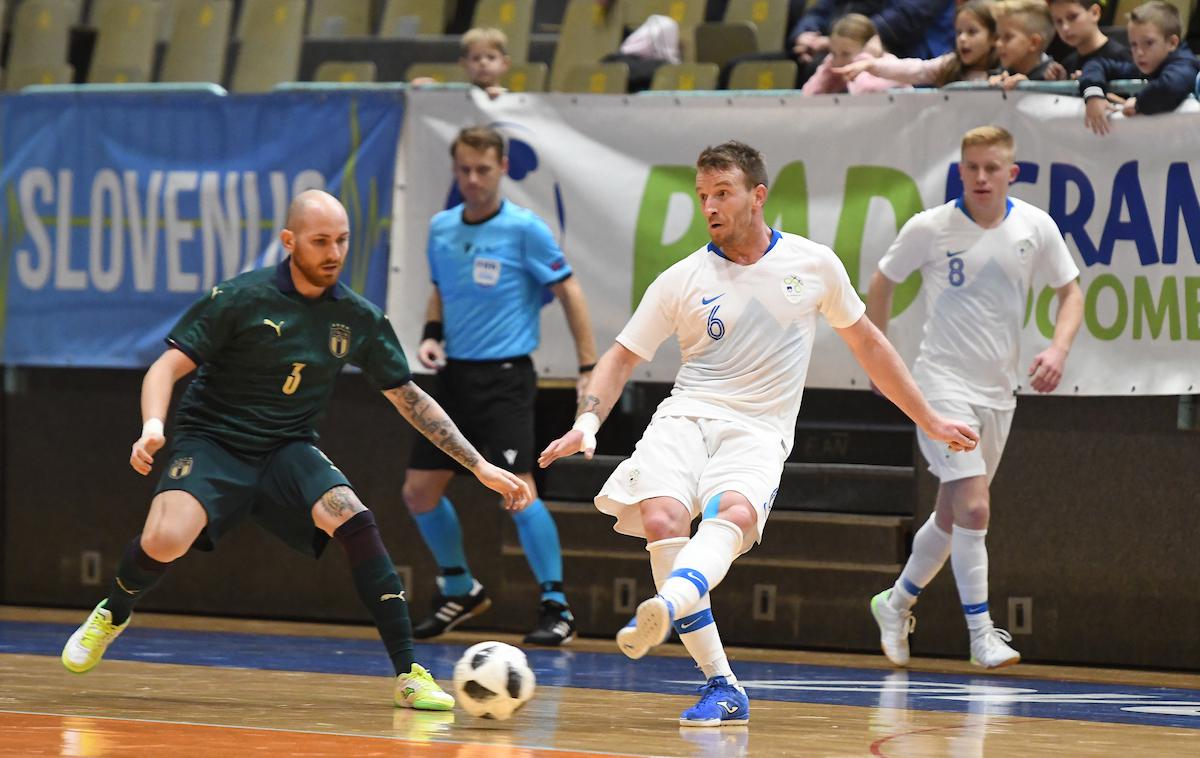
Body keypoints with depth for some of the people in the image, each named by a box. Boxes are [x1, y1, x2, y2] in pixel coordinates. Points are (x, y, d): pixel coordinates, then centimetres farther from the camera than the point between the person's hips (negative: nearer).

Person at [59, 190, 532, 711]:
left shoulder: (359, 319, 0)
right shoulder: (240, 298, -11)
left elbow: (409, 398, 10)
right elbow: (167, 367, -11)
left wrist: (479, 465, 5)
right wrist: (152, 428, -31)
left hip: (288, 452, 3)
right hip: (211, 440, -3)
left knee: (355, 521, -27)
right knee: (164, 542, -30)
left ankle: (409, 674, -21)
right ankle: (114, 613, 7)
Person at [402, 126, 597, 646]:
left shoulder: (525, 230, -9)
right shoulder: (440, 229, 8)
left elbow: (569, 292, -6)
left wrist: (589, 368, -11)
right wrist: (431, 336, 4)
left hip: (504, 378, -7)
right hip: (454, 375, 7)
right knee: (419, 492, 7)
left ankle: (557, 608, -12)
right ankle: (460, 590, 27)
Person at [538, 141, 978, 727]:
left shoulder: (814, 264, 10)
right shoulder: (682, 280, 8)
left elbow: (867, 344, 22)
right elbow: (622, 357, 13)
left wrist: (931, 422, 26)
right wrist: (587, 422, -5)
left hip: (759, 432, -1)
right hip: (686, 416, 1)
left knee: (735, 513, -34)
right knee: (661, 519, -28)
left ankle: (663, 609, -63)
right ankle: (722, 688, -22)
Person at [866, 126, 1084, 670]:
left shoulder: (1035, 227, -3)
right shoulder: (929, 228, -10)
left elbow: (1069, 291, 8)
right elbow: (883, 282, 5)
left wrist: (1059, 348, -9)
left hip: (998, 390, 4)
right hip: (943, 384, -4)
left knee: (953, 514, 13)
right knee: (973, 507, -17)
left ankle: (896, 604, 35)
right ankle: (981, 634, -10)